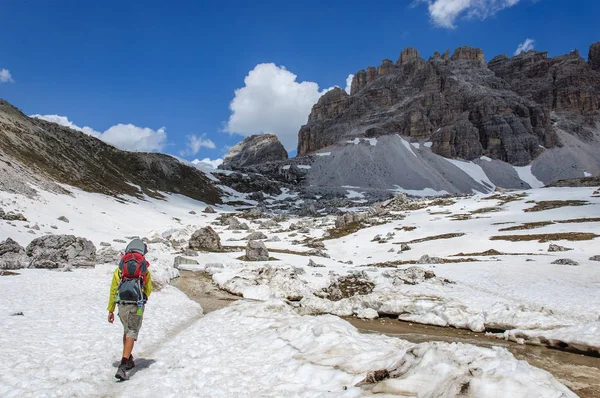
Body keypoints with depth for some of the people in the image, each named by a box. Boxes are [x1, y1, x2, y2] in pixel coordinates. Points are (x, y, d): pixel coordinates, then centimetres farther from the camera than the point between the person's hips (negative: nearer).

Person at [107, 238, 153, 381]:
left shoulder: (119, 269, 7)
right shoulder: (145, 270, 3)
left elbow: (113, 290, 7)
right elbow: (148, 290, 11)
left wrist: (110, 310, 12)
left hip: (122, 306, 3)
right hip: (137, 306, -3)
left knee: (127, 331, 24)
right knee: (131, 334, 0)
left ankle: (128, 360, 34)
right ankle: (122, 367, -10)